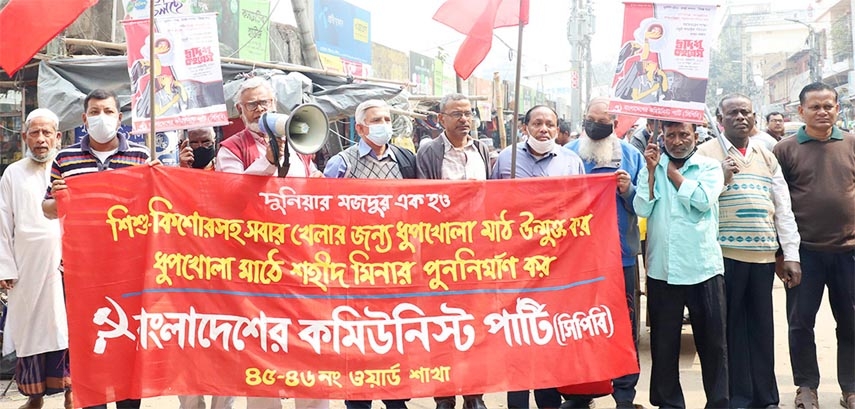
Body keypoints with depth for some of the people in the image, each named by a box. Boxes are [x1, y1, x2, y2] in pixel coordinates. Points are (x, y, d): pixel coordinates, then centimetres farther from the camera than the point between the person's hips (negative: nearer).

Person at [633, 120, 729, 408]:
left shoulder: (710, 167, 4)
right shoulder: (651, 168, 8)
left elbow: (703, 200, -14)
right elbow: (642, 209, -4)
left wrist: (671, 171, -4)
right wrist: (653, 169, -8)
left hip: (703, 268, -1)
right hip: (662, 269, 2)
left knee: (713, 341, 4)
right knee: (664, 342, 9)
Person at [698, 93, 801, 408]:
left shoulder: (767, 157, 16)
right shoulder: (706, 153, 3)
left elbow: (783, 209, 12)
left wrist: (791, 255, 6)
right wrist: (720, 179, -15)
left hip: (763, 254, 4)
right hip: (725, 254, -4)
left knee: (762, 325, 7)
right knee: (732, 326, 0)